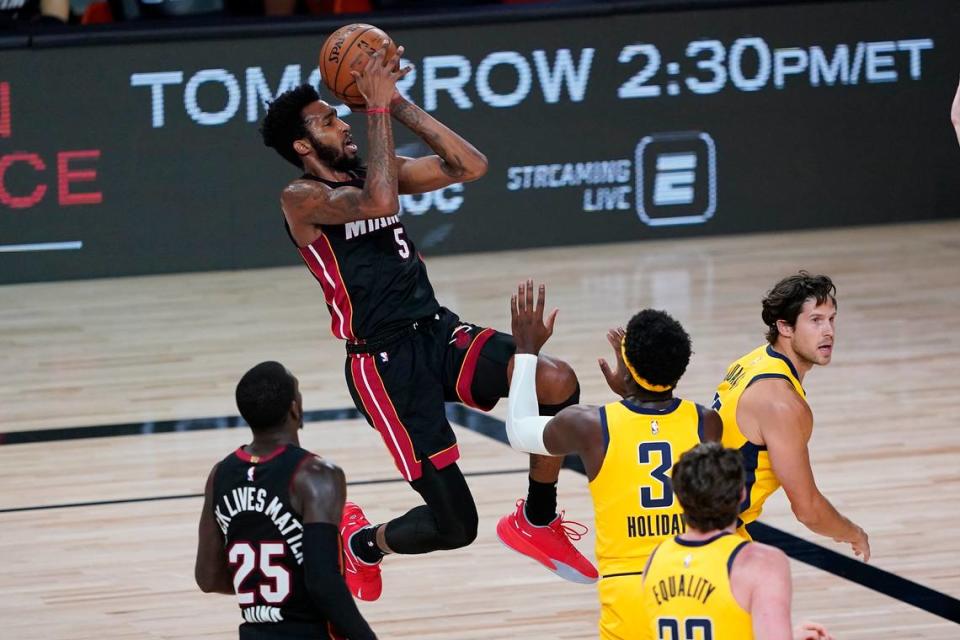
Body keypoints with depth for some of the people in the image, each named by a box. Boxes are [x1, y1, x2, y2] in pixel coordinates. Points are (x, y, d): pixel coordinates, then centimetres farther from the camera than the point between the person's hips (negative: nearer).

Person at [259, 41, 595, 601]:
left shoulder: (375, 171, 14)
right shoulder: (303, 198, -8)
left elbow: (471, 166, 6)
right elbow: (381, 202, -27)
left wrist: (401, 102, 2)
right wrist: (378, 107, -21)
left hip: (439, 333, 6)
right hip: (385, 362, -6)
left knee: (557, 382, -23)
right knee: (455, 526, -8)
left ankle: (538, 522, 1)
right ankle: (360, 544, 28)